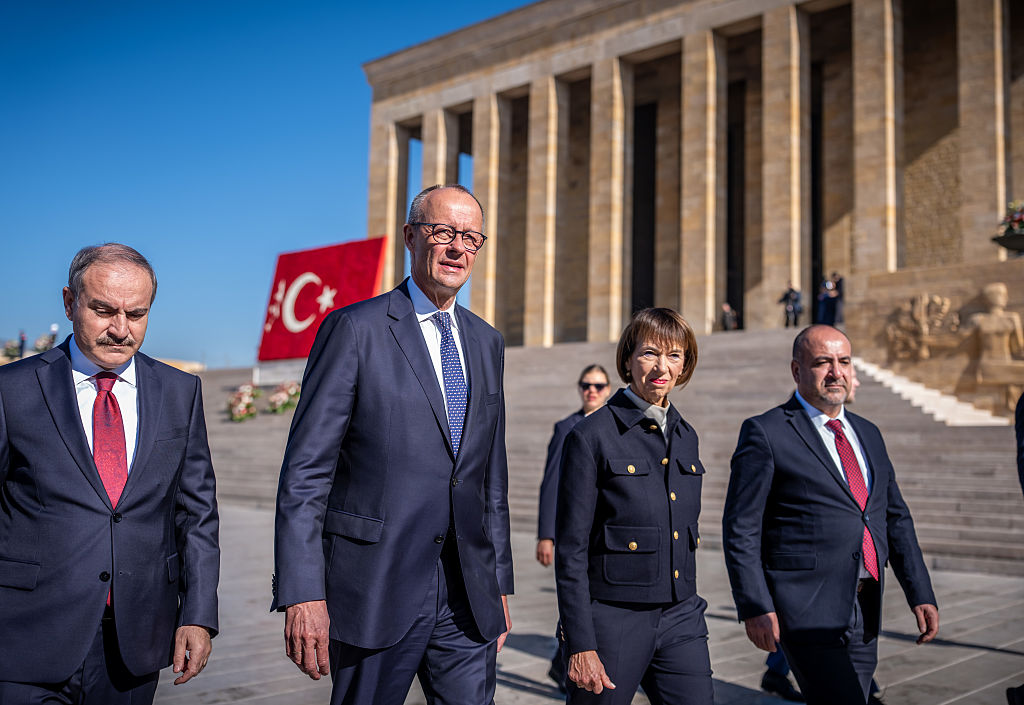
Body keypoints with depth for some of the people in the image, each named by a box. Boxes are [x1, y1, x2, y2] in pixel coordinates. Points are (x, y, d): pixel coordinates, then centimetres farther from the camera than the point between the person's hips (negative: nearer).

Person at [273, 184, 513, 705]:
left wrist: (500, 583, 15)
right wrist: (302, 594, -16)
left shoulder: (486, 343, 12)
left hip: (468, 597, 5)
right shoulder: (354, 329, -6)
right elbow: (305, 471, -10)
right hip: (378, 590, -5)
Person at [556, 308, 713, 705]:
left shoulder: (685, 436, 10)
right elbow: (571, 551, -10)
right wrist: (580, 646, -13)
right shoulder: (591, 437, -8)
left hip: (680, 619, 5)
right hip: (612, 619, -5)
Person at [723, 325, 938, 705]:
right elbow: (741, 529, -8)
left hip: (864, 613, 7)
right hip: (807, 611, -7)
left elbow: (896, 520, 19)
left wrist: (921, 595, 11)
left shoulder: (868, 434, 16)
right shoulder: (765, 433, -5)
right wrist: (755, 608, -14)